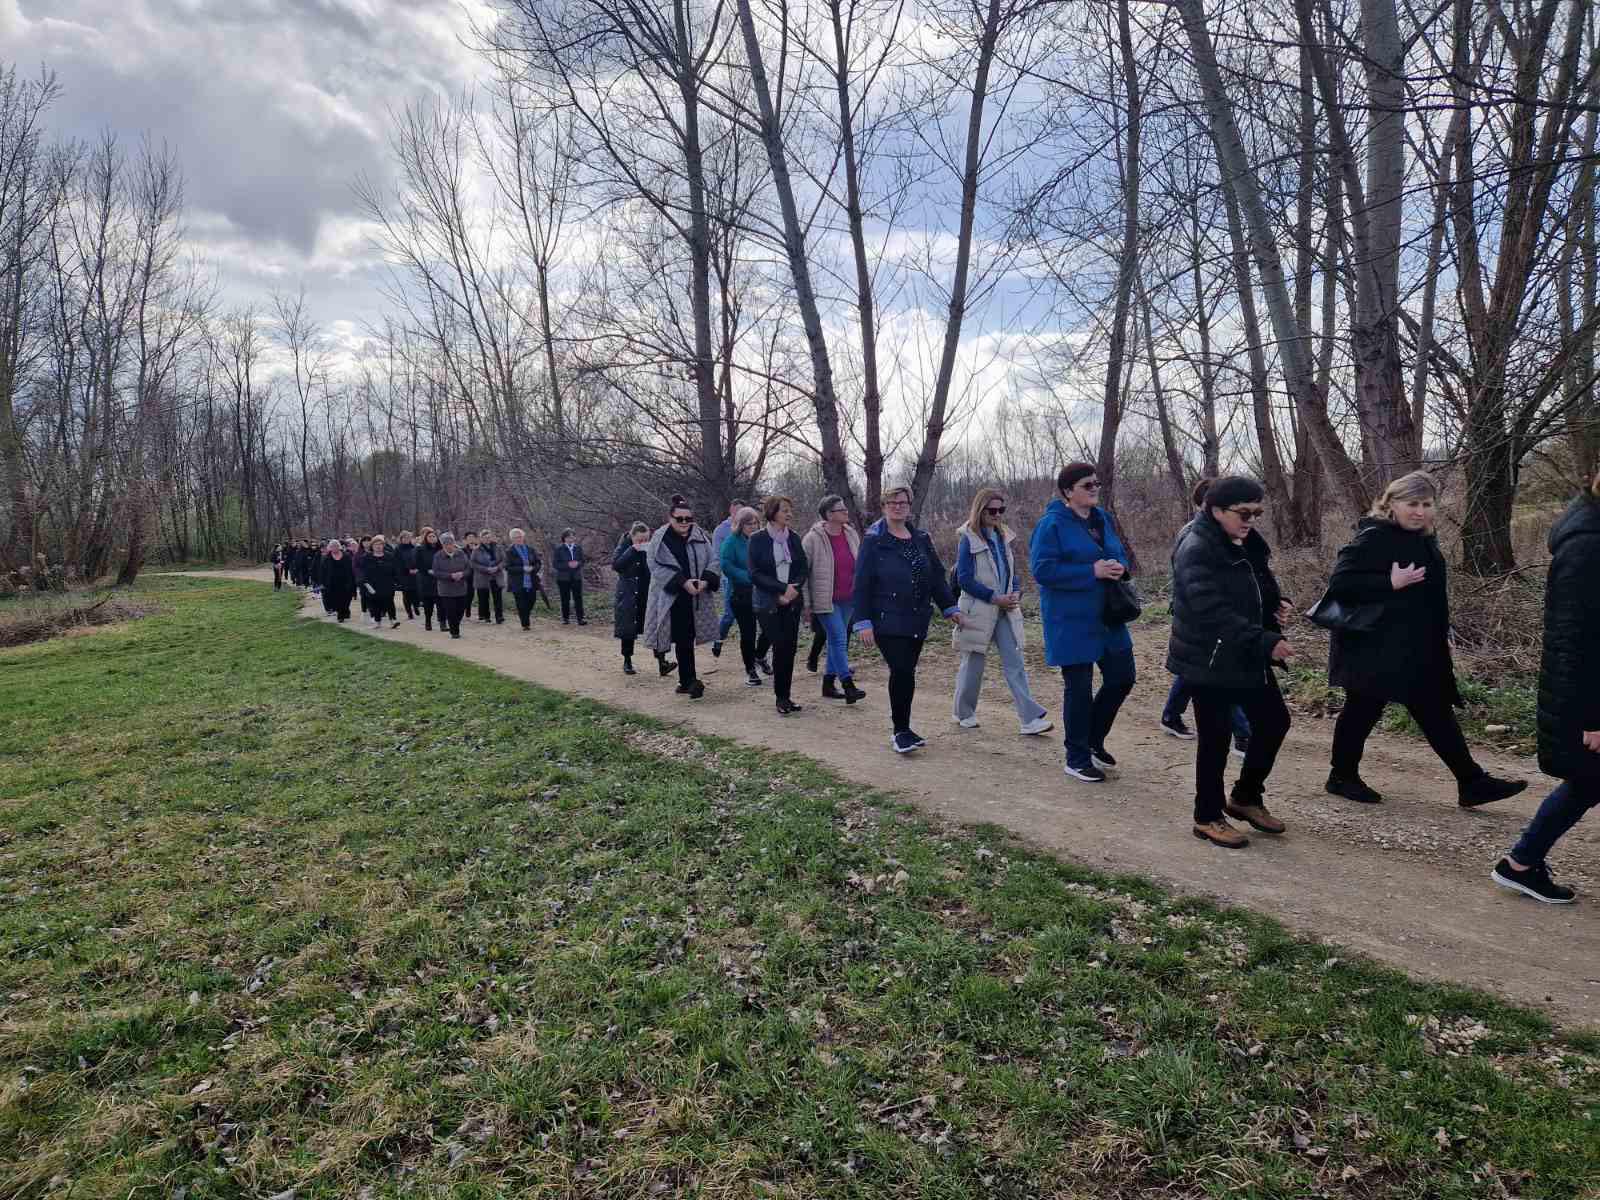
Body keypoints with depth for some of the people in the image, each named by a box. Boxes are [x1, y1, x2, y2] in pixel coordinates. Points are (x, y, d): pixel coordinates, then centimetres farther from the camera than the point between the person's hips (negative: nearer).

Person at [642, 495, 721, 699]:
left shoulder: (700, 537, 4)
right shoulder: (660, 539, -5)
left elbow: (713, 562, 5)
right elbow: (657, 567, -11)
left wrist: (705, 580, -14)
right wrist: (683, 581, -20)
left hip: (696, 598, 3)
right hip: (672, 598, -3)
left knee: (686, 639, 9)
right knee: (683, 640, -4)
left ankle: (686, 682, 18)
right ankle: (690, 681, -2)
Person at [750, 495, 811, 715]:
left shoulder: (794, 538, 7)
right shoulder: (758, 540, -5)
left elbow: (803, 568, 8)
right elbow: (755, 574, -9)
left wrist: (793, 589, -10)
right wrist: (783, 588, -16)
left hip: (791, 603, 4)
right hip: (767, 603, -4)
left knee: (790, 648, 2)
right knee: (780, 647, -10)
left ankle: (785, 697, 13)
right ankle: (781, 697, 4)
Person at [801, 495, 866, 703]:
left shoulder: (851, 535, 6)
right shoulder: (813, 538, -11)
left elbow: (859, 565, 16)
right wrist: (805, 603, -9)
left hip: (847, 599, 6)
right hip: (825, 599, -6)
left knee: (835, 641, 13)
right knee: (839, 640, -11)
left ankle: (828, 684, 23)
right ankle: (849, 686, -9)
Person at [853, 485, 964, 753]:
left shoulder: (922, 540, 12)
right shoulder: (874, 541, -3)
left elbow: (937, 577, 14)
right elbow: (862, 584, -6)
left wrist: (950, 608, 5)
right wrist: (863, 622, -12)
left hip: (917, 621, 5)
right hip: (888, 621, -5)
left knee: (905, 674, 9)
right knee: (902, 672, -13)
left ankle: (902, 730, 21)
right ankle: (901, 731, -1)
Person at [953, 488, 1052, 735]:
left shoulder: (1003, 536, 10)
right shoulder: (969, 539, -9)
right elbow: (964, 579, -13)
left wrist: (1016, 594, -1)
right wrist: (995, 598, -16)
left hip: (1005, 610, 5)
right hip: (978, 610, -5)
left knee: (1015, 663, -1)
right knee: (973, 664, 6)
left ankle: (1031, 719, -4)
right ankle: (964, 714, 24)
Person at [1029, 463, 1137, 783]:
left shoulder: (1102, 518, 10)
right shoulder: (1052, 524, -13)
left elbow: (1119, 554, 20)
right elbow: (1042, 569, -20)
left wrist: (1119, 567, -6)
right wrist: (1092, 571, -23)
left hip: (1107, 617, 8)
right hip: (1070, 622, -7)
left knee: (1121, 678, 11)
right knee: (1079, 688, 2)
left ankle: (1093, 740, 33)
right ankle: (1077, 759, 19)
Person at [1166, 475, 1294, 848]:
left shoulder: (1249, 543, 7)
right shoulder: (1196, 551, -21)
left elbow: (1262, 587, 22)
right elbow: (1214, 612, -29)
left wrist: (1278, 605, 0)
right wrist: (1266, 642, -32)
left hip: (1249, 656, 9)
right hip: (1209, 661, -9)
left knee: (1274, 721, 14)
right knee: (1216, 738, 1)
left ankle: (1246, 797, 32)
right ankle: (1208, 817, 18)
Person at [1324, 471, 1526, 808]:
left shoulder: (1423, 538, 12)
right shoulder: (1372, 538, -16)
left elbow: (1428, 592, 22)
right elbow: (1340, 583, -24)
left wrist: (1441, 634, 18)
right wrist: (1390, 584, -27)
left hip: (1417, 649, 9)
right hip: (1375, 648, -9)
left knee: (1436, 713, 11)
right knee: (1363, 710, 4)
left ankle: (1472, 783, 16)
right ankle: (1342, 776, 19)